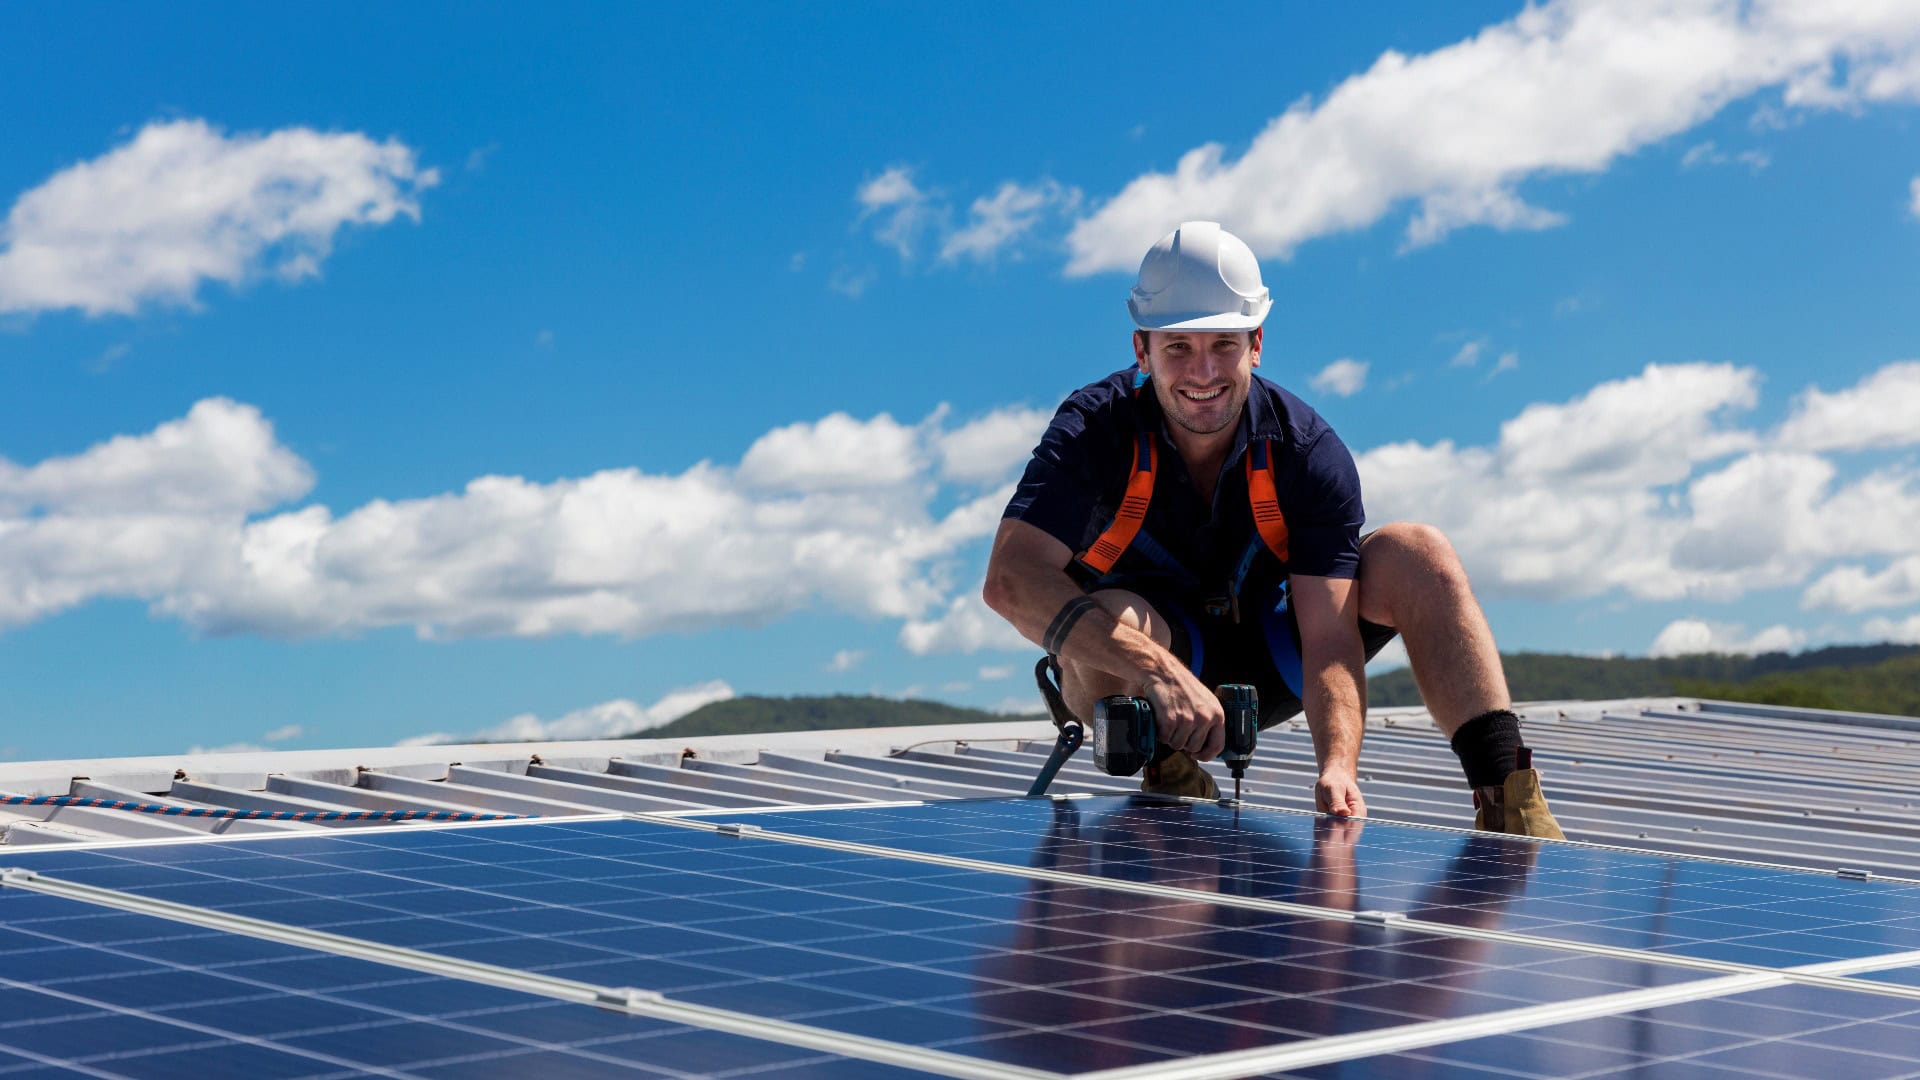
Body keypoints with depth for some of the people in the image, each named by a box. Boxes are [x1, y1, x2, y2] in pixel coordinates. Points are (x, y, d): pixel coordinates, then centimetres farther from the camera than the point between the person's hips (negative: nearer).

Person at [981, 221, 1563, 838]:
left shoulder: (1306, 451, -18)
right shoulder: (1095, 429, -23)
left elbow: (1329, 636, -25)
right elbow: (1011, 579, -38)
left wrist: (1338, 765, -45)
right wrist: (1157, 670, -51)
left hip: (1264, 662, 3)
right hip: (1126, 679, -2)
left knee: (1417, 554, -18)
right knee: (1104, 619, -39)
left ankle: (1506, 801, -24)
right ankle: (1171, 785, -12)